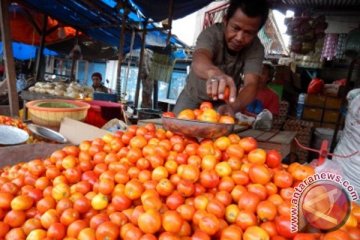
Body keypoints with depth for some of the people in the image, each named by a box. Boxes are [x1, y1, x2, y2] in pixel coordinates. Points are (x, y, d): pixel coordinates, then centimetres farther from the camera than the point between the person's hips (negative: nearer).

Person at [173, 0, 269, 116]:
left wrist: (232, 106, -59)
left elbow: (251, 84, -38)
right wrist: (213, 72, -73)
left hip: (224, 102, 1)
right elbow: (199, 58, -49)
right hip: (193, 96, 0)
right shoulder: (212, 33, -28)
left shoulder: (256, 49, -23)